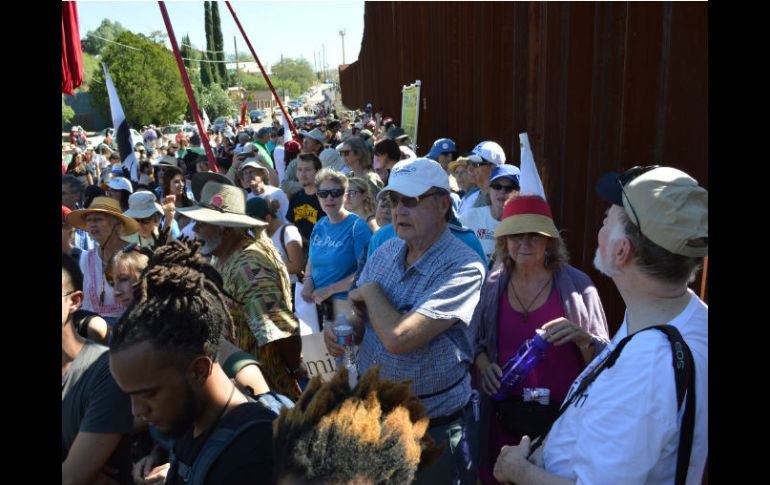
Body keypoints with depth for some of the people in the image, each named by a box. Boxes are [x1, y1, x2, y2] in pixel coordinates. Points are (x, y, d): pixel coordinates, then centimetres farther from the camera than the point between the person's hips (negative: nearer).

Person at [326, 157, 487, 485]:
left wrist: (371, 291, -14)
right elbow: (361, 318, 10)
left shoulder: (464, 268, -22)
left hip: (435, 429, -6)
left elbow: (398, 337, -30)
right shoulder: (385, 252, 0)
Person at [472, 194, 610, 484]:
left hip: (564, 414, -2)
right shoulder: (493, 284, -2)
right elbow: (477, 340, 11)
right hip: (505, 414, 3)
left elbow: (604, 358, -4)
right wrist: (484, 365, -9)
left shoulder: (577, 284, -10)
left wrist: (582, 338, -24)